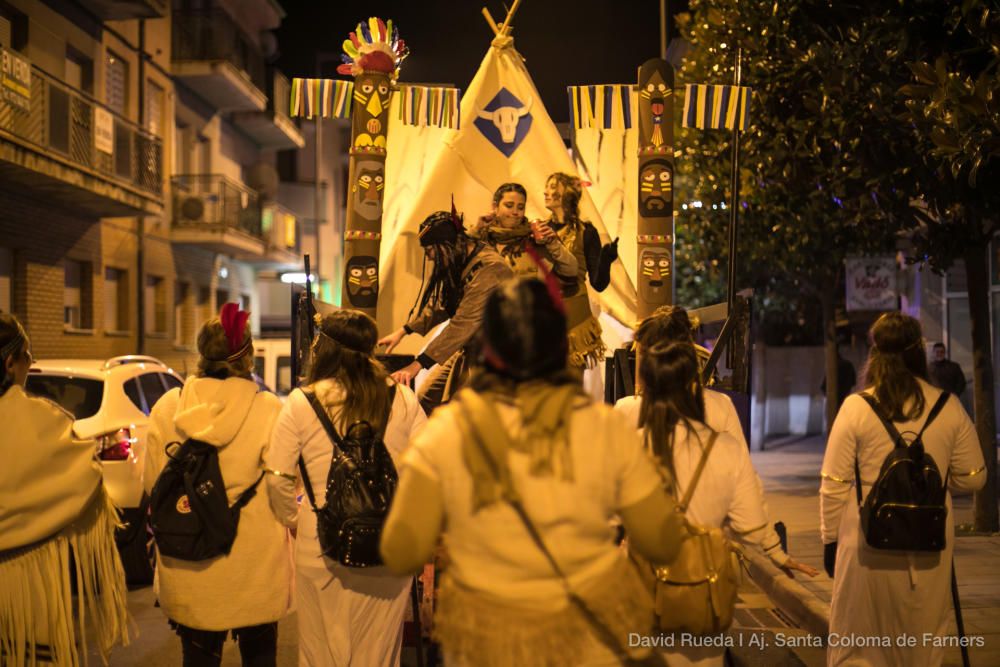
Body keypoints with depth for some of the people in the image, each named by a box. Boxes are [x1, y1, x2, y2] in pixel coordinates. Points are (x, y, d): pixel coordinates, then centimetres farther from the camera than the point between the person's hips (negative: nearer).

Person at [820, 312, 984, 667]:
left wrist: (830, 538, 6)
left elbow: (834, 484, -5)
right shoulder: (950, 408, -2)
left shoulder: (856, 407, -8)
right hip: (930, 544, 2)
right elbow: (972, 478, 6)